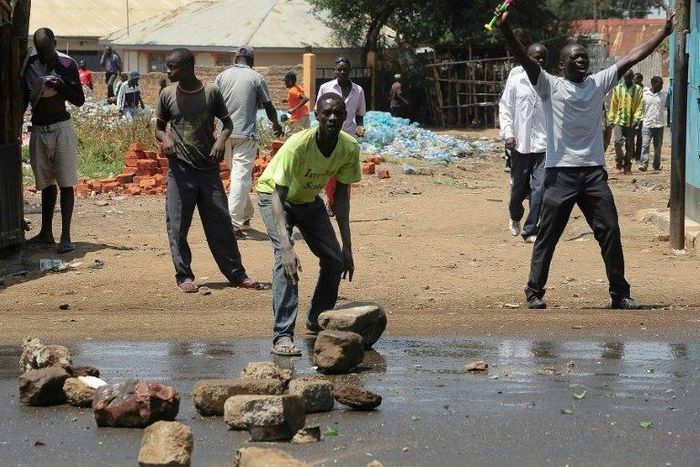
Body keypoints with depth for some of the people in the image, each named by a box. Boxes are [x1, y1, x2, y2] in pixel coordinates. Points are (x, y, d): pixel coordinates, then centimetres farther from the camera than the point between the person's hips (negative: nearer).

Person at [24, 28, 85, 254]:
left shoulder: (66, 65, -5)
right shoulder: (29, 66, 2)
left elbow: (79, 100, -3)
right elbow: (23, 99, 10)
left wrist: (61, 85, -19)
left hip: (61, 127, -4)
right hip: (38, 129, 4)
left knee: (65, 183, -6)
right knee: (46, 183, 13)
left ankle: (66, 236, -9)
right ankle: (46, 233, 22)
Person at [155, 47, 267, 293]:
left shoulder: (211, 92, -1)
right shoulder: (168, 95, 1)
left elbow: (227, 122, 9)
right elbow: (159, 127, 10)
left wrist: (221, 139, -11)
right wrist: (165, 138, -12)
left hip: (209, 168, 0)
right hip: (180, 169, 0)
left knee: (220, 222, 3)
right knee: (177, 224, -2)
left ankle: (236, 274, 9)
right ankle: (184, 275, 9)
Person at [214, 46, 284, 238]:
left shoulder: (222, 76, 8)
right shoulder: (256, 78, -1)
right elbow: (268, 107, 4)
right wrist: (276, 125, 23)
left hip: (225, 134, 4)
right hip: (246, 134, -4)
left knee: (238, 174, 19)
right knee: (241, 177, -8)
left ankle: (246, 217, 28)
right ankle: (233, 223, -18)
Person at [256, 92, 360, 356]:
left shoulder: (349, 148, -22)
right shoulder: (298, 146, -38)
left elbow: (341, 195, -12)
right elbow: (278, 195, -41)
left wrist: (347, 247, -16)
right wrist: (286, 247, -52)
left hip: (309, 201, 6)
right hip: (275, 197, -6)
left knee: (335, 260, -1)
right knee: (284, 258, -26)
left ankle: (317, 322, 24)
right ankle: (283, 336, -30)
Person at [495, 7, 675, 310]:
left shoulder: (599, 83, 10)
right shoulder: (551, 86, -1)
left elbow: (631, 58, 10)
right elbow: (524, 59, -14)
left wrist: (664, 33, 9)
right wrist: (505, 29, -28)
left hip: (594, 172, 4)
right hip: (560, 174, -3)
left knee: (610, 232, 3)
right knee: (548, 236, 2)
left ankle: (619, 293, 11)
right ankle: (535, 291, 12)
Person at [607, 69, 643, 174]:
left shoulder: (637, 89, 3)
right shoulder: (617, 88, 6)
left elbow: (639, 106, 1)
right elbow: (613, 105, 9)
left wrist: (637, 118, -12)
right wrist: (610, 119, 4)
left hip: (631, 122, 0)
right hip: (619, 120, 0)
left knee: (629, 145, 6)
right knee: (618, 141, -16)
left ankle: (627, 166, 15)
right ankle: (619, 163, -1)